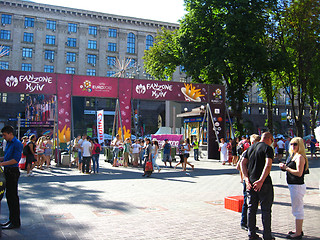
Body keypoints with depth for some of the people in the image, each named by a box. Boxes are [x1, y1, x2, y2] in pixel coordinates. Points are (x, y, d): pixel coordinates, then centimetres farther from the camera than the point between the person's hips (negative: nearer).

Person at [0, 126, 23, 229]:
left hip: (13, 172, -9)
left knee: (13, 196, -4)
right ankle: (11, 219, 25)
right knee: (8, 196, 14)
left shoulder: (17, 144, -14)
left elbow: (15, 159, -22)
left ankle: (16, 222, 3)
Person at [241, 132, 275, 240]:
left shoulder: (250, 148, 13)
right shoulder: (267, 148, -7)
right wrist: (261, 181, -22)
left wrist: (246, 179, -1)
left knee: (251, 208, 12)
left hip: (250, 183, 6)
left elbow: (243, 163, 6)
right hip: (264, 183, -6)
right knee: (266, 209, 4)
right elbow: (268, 165, -21)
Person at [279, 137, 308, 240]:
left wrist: (286, 168, -18)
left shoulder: (300, 157, -17)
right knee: (297, 209, 19)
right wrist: (285, 167, 6)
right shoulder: (294, 155, 14)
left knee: (297, 209, -3)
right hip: (294, 186, 11)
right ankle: (299, 230, 30)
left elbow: (299, 173, -24)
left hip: (297, 186, -11)